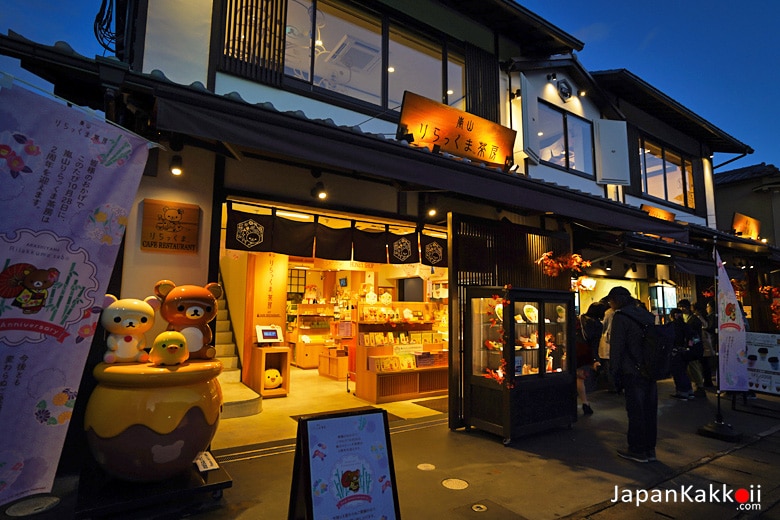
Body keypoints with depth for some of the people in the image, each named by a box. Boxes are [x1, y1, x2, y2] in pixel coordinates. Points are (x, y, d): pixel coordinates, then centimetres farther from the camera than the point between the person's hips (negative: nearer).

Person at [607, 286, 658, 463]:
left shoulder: (620, 316, -12)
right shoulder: (647, 314, 11)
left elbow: (616, 346, -15)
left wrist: (614, 372, -7)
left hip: (633, 372, -7)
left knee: (635, 410, 2)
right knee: (650, 409, 13)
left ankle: (637, 450, 10)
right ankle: (650, 448, 23)